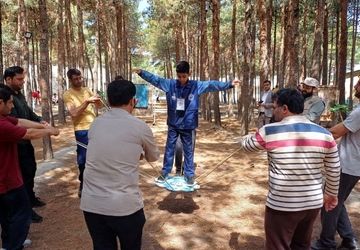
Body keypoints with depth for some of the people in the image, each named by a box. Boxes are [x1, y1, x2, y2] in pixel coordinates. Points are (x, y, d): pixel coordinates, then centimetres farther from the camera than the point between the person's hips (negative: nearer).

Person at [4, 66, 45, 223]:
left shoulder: (19, 95, 8)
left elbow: (28, 112, 14)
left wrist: (40, 120, -4)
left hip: (25, 141, 9)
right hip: (17, 143, -9)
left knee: (31, 169, 21)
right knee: (24, 173, 0)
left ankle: (31, 198, 40)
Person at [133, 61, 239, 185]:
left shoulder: (196, 86, -5)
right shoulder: (170, 84, -3)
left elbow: (212, 84, -8)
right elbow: (155, 79, -1)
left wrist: (229, 84, -13)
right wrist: (141, 72, -7)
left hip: (188, 125, -1)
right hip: (173, 124, 1)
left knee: (188, 151, 9)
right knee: (169, 149, 11)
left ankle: (189, 175, 21)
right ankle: (165, 172, 25)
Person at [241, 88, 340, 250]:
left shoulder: (269, 131, -13)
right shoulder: (324, 134, -2)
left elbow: (247, 145, 6)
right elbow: (334, 170, 6)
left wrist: (250, 136, 29)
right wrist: (331, 194, 23)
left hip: (282, 206, -4)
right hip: (313, 203, 5)